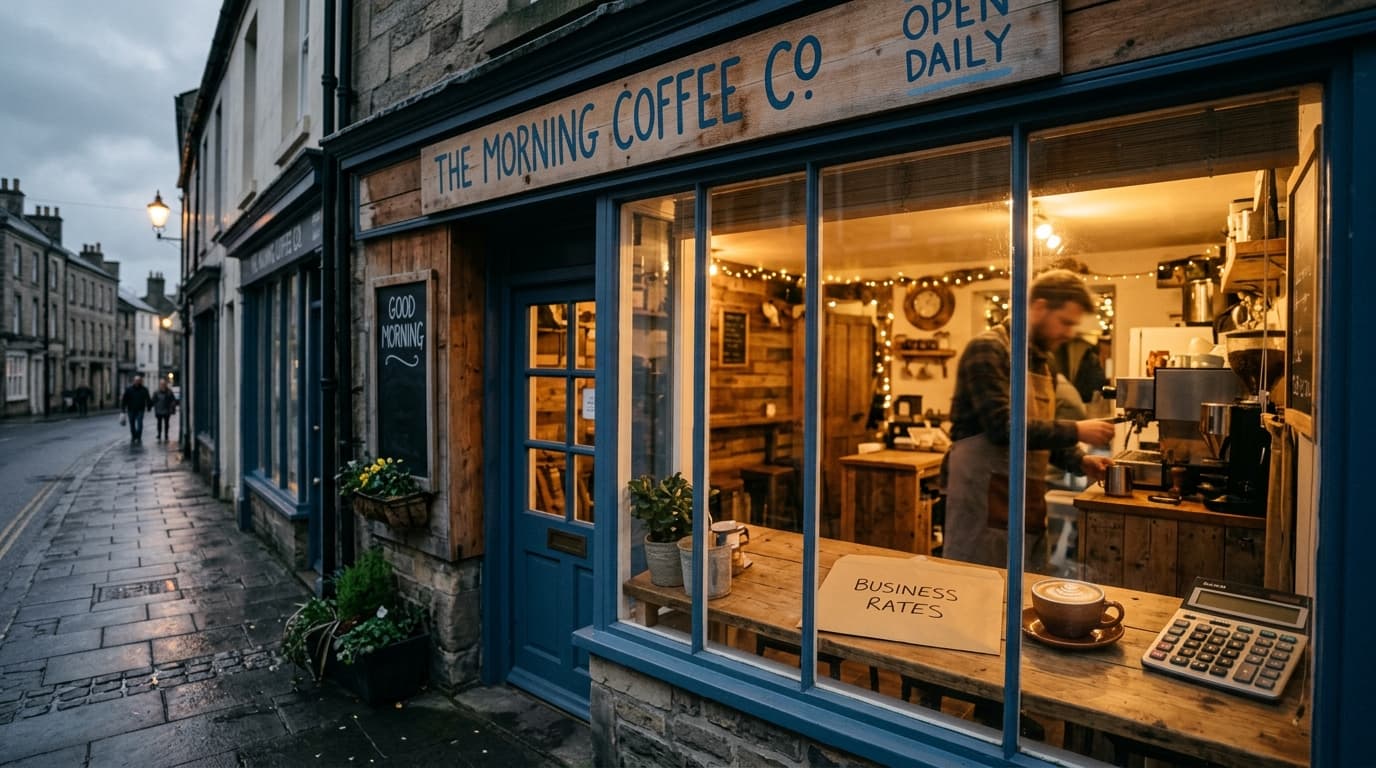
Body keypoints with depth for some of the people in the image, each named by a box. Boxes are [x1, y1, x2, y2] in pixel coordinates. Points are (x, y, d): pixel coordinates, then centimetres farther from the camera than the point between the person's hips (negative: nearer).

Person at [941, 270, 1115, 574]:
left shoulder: (1042, 360, 15)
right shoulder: (988, 349, -13)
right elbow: (1003, 426, -23)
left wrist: (1079, 462, 5)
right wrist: (1076, 431, -17)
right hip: (986, 493, -9)